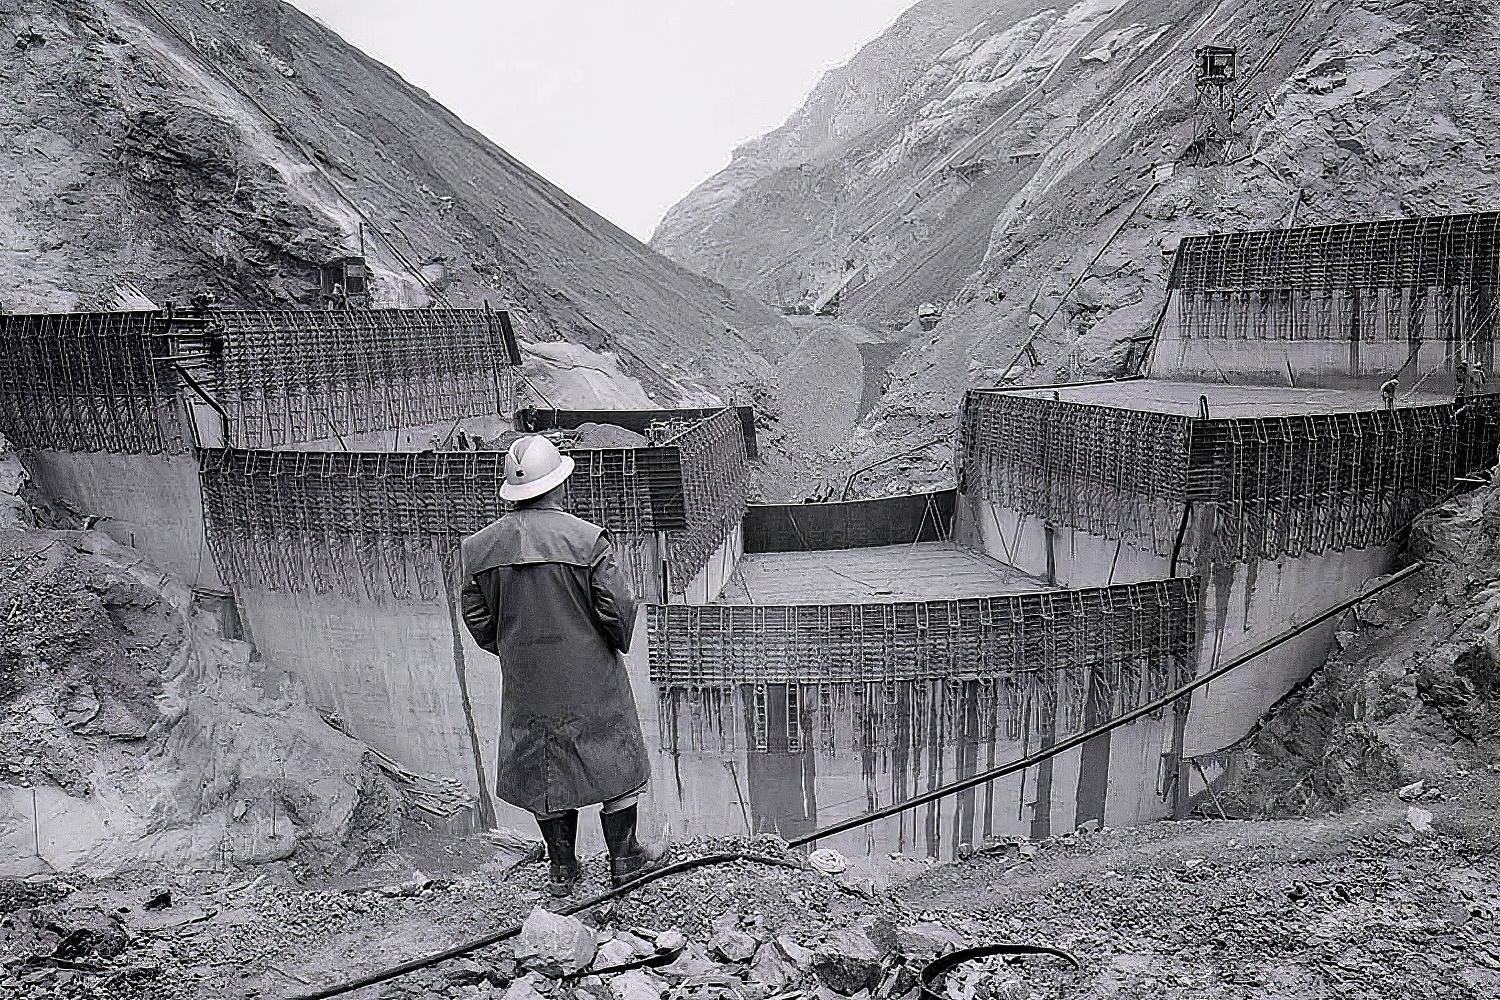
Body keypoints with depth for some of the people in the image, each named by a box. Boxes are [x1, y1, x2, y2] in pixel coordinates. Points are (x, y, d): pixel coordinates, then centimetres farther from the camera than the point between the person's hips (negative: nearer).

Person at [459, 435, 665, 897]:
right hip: (589, 675, -4)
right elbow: (616, 606, -15)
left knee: (542, 766, 17)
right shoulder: (585, 538, -18)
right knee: (613, 756, 13)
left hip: (525, 681, 4)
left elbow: (474, 613, 3)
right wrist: (619, 642, 5)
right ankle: (624, 858, 25)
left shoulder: (482, 546, -5)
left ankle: (562, 870, 28)